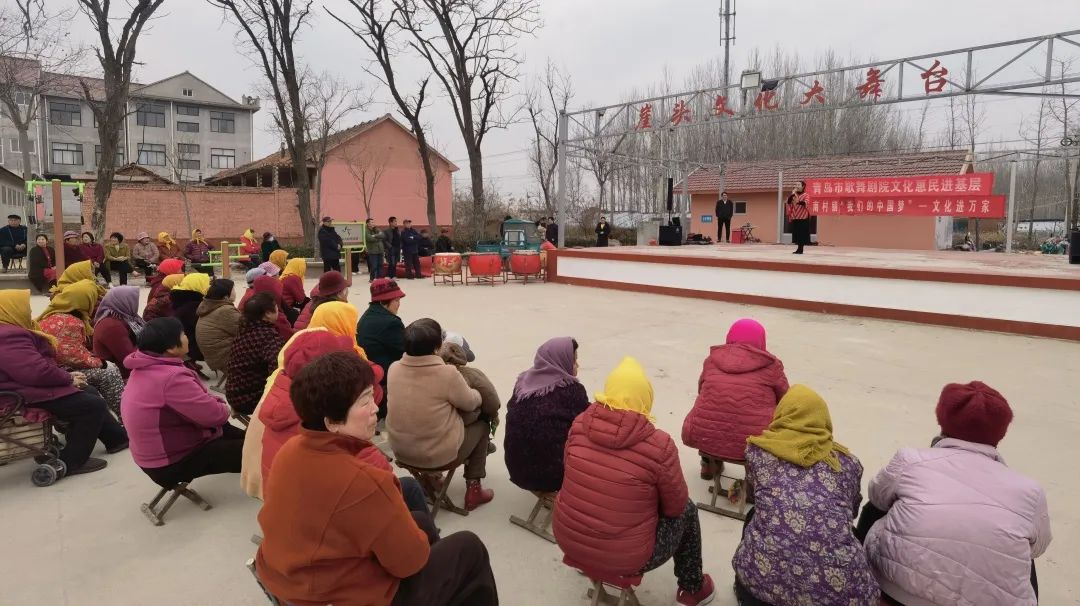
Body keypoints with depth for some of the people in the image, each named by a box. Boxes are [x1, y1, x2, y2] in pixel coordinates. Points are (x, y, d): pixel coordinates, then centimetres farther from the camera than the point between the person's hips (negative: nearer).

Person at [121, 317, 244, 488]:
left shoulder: (147, 369, 0)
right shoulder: (171, 378, -31)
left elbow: (197, 398, 10)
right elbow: (214, 415, -28)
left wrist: (216, 404, -6)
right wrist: (224, 408, -6)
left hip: (156, 453, 10)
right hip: (172, 463, -10)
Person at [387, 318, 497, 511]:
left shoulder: (394, 369, -9)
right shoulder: (448, 373, -23)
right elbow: (471, 403, -6)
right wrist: (476, 393, 16)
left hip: (400, 450, 5)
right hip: (439, 455, -5)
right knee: (482, 426, 20)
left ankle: (430, 477, 37)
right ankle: (473, 490, 21)